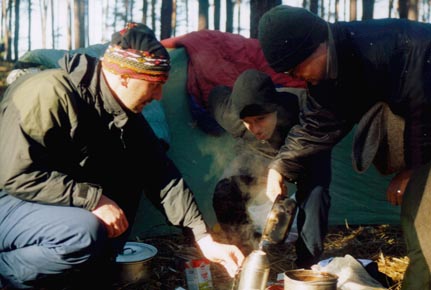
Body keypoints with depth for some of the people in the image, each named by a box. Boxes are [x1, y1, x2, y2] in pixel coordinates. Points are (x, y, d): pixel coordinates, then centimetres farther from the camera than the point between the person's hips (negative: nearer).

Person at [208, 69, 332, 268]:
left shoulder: (302, 105, -41)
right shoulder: (230, 115, -34)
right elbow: (218, 94, -9)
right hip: (258, 156, 2)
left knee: (315, 193, -32)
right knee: (224, 197, -22)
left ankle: (307, 266, -15)